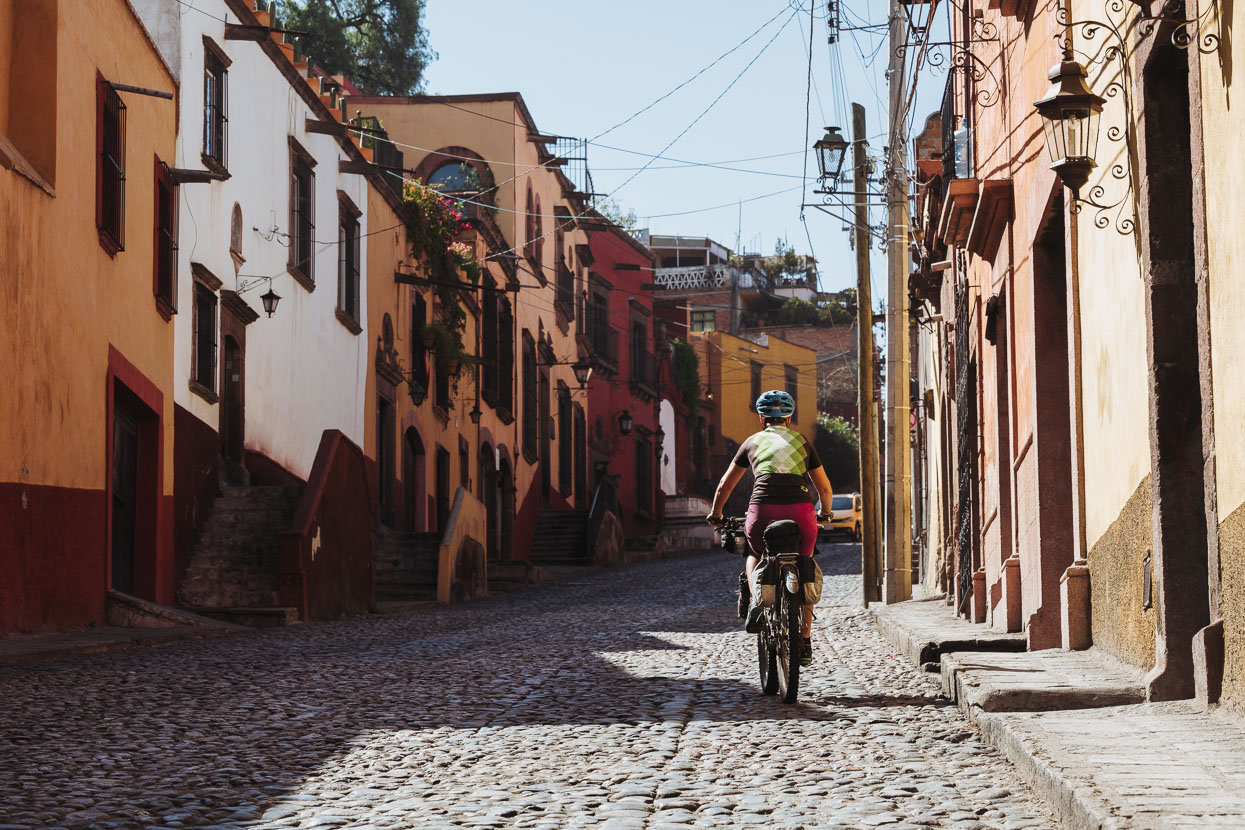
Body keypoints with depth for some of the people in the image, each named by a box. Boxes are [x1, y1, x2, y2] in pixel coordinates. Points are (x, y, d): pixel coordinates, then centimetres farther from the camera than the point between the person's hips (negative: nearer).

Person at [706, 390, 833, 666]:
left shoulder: (753, 441, 21)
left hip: (763, 509, 0)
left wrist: (715, 515, 43)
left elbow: (724, 486, 26)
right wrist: (825, 514, 47)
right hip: (800, 509, 0)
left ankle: (755, 602, 4)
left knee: (754, 554, 30)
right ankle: (805, 643, 14)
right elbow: (825, 489, 28)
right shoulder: (802, 441, 23)